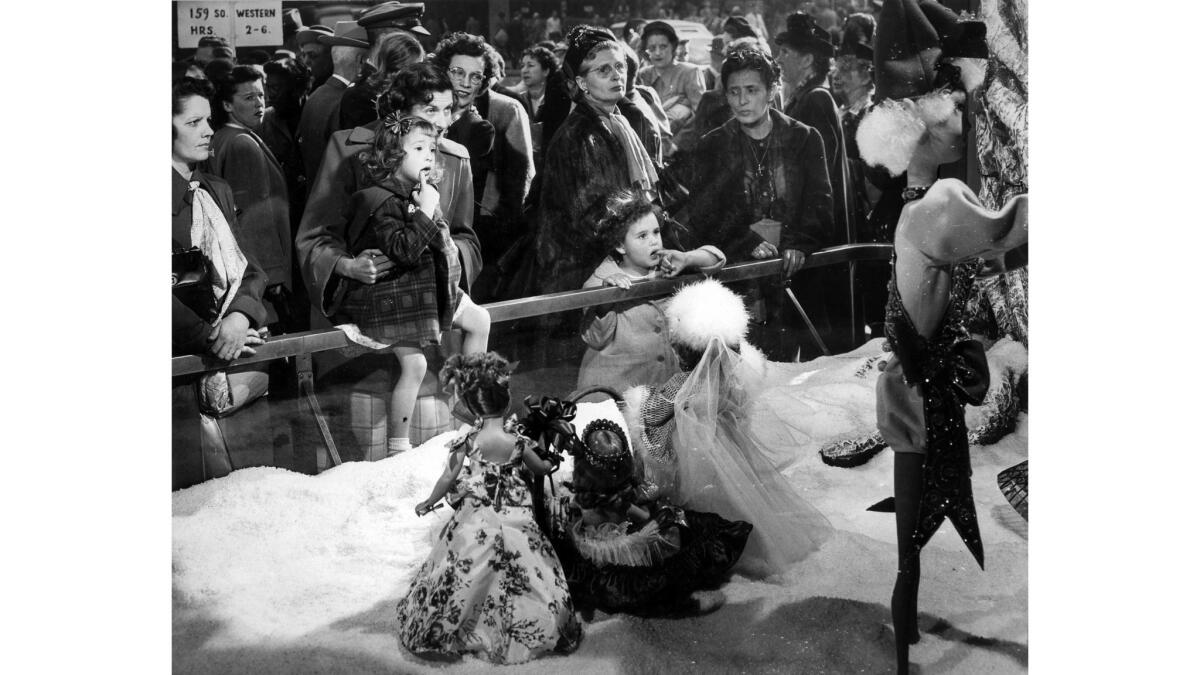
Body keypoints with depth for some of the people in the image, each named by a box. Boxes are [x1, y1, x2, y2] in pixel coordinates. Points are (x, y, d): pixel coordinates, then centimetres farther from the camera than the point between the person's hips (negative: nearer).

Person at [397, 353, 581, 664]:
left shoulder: (467, 441, -13)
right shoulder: (518, 440, -9)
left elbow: (448, 479, -6)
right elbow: (540, 469, 6)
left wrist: (427, 503, 11)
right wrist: (550, 463, 30)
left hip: (474, 523, 0)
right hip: (515, 521, 1)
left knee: (465, 578, 10)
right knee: (519, 577, 11)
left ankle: (441, 632, 18)